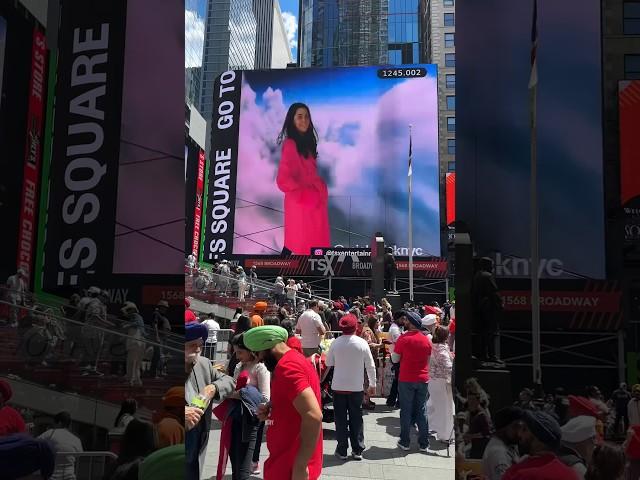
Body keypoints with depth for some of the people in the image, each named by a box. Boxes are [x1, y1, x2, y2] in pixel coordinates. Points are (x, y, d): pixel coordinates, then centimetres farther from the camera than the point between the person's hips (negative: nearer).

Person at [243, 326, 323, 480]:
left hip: (291, 466, -10)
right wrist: (271, 408, 5)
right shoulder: (296, 359, 10)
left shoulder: (286, 367, -21)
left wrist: (300, 466, -26)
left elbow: (313, 416, -30)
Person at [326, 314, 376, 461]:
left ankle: (342, 450, 14)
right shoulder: (362, 343, -9)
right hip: (357, 387, 0)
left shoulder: (335, 343, -9)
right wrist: (372, 384, 7)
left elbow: (329, 363, 1)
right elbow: (370, 366, -4)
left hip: (339, 386, 0)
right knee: (356, 418, 12)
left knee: (341, 419, 10)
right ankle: (357, 450, 17)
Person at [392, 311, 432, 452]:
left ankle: (405, 442, 12)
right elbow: (428, 359, 11)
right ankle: (424, 444, 14)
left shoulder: (403, 339, -11)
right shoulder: (426, 340, 1)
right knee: (421, 411, 10)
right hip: (423, 379, 3)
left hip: (406, 380, -3)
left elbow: (395, 359, -5)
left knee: (406, 411, 7)